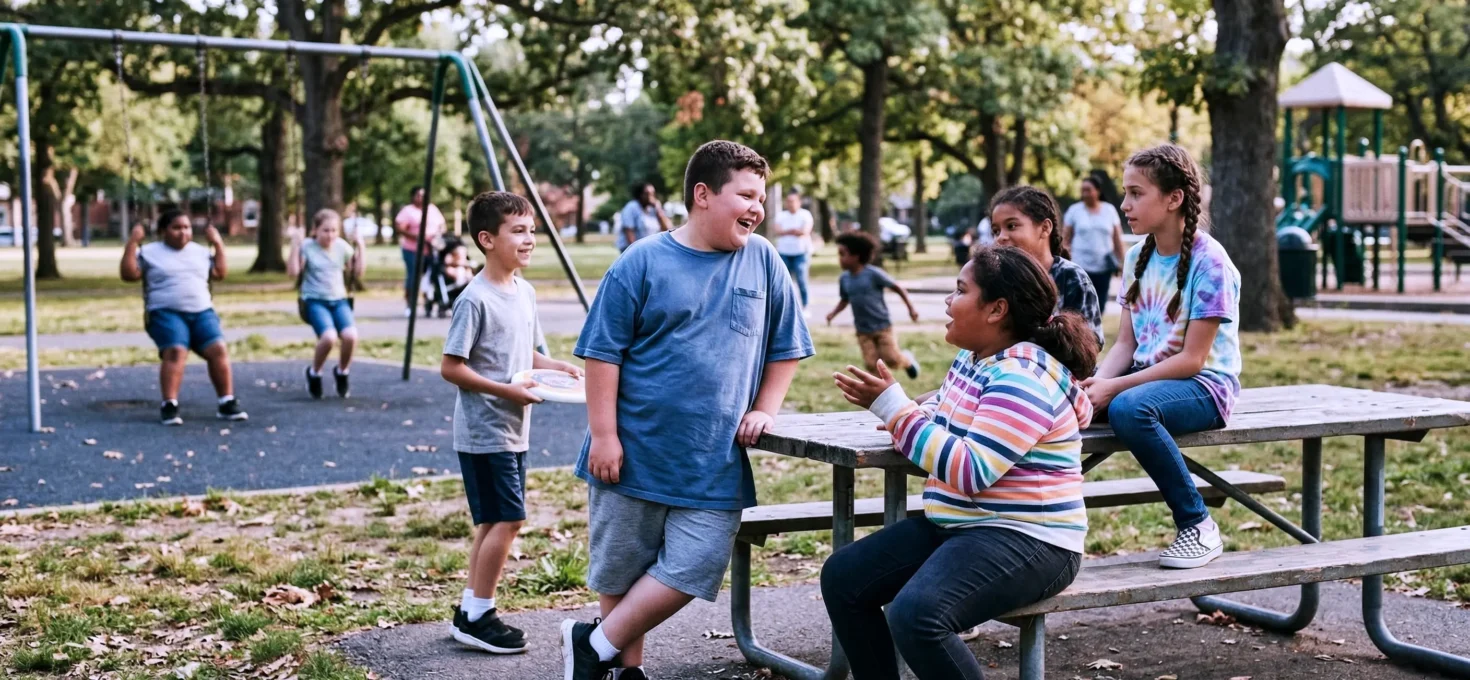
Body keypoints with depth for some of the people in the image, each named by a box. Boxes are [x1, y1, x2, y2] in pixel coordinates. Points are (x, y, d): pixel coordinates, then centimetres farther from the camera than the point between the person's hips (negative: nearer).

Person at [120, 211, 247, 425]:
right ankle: (169, 405, -30)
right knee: (175, 351, -30)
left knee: (218, 350, -20)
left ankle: (227, 403, -16)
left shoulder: (201, 252, 21)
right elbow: (128, 274, -1)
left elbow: (220, 273, 19)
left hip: (202, 312, 4)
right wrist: (133, 242, -6)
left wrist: (218, 244, 14)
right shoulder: (150, 252, 9)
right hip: (167, 313, -3)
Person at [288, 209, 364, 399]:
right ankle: (313, 373, -1)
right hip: (315, 301, -3)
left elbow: (357, 275, 11)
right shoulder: (307, 247, -4)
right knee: (329, 337, -33)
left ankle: (342, 372, 4)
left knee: (351, 336, -28)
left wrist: (360, 249, 3)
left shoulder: (342, 246, 7)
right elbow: (293, 273, -13)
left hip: (339, 300, 3)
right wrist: (295, 246, -16)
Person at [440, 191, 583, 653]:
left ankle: (471, 610, 21)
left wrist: (556, 367, 0)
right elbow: (450, 368, -17)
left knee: (495, 521, 12)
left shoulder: (526, 293, 9)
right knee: (508, 519, -8)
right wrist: (507, 391, -21)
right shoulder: (475, 299, -16)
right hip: (485, 431, -9)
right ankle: (477, 617, 2)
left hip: (514, 430, 9)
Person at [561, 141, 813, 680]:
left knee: (694, 567, -5)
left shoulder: (762, 260, 3)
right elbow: (603, 352, -6)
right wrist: (603, 435, -10)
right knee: (622, 568, 8)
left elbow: (786, 347, 13)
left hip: (715, 463, 3)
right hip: (634, 453, -2)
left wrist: (764, 411, 5)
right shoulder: (643, 263, -6)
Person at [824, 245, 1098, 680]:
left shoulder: (1024, 378, -20)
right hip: (957, 526, 10)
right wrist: (898, 415, 1)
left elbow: (970, 471, -28)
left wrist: (893, 406, -23)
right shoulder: (972, 359, 10)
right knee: (842, 578, 3)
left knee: (916, 615, -32)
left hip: (1026, 541, -10)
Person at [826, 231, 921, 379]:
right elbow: (844, 300, 14)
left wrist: (911, 307, -8)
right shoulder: (844, 279, 0)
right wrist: (833, 313, -4)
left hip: (882, 326, -4)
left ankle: (907, 359, 25)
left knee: (891, 359, -9)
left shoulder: (873, 274, -15)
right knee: (871, 364, -8)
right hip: (863, 330, 4)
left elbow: (897, 287, -7)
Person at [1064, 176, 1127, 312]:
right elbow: (1066, 240, 3)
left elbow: (1117, 239, 9)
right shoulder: (1074, 210, 1)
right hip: (1080, 265, -2)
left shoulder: (1110, 210, 6)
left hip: (1104, 266, 2)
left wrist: (1122, 263, 6)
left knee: (1100, 306, 7)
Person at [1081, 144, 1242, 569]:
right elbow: (1126, 343, 7)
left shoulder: (1209, 262, -13)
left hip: (1205, 384, -6)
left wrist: (1116, 387, -23)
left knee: (1129, 407, -38)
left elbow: (1192, 358, -17)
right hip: (1147, 377, 6)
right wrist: (1097, 381, -14)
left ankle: (1198, 525, -20)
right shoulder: (1137, 258, 9)